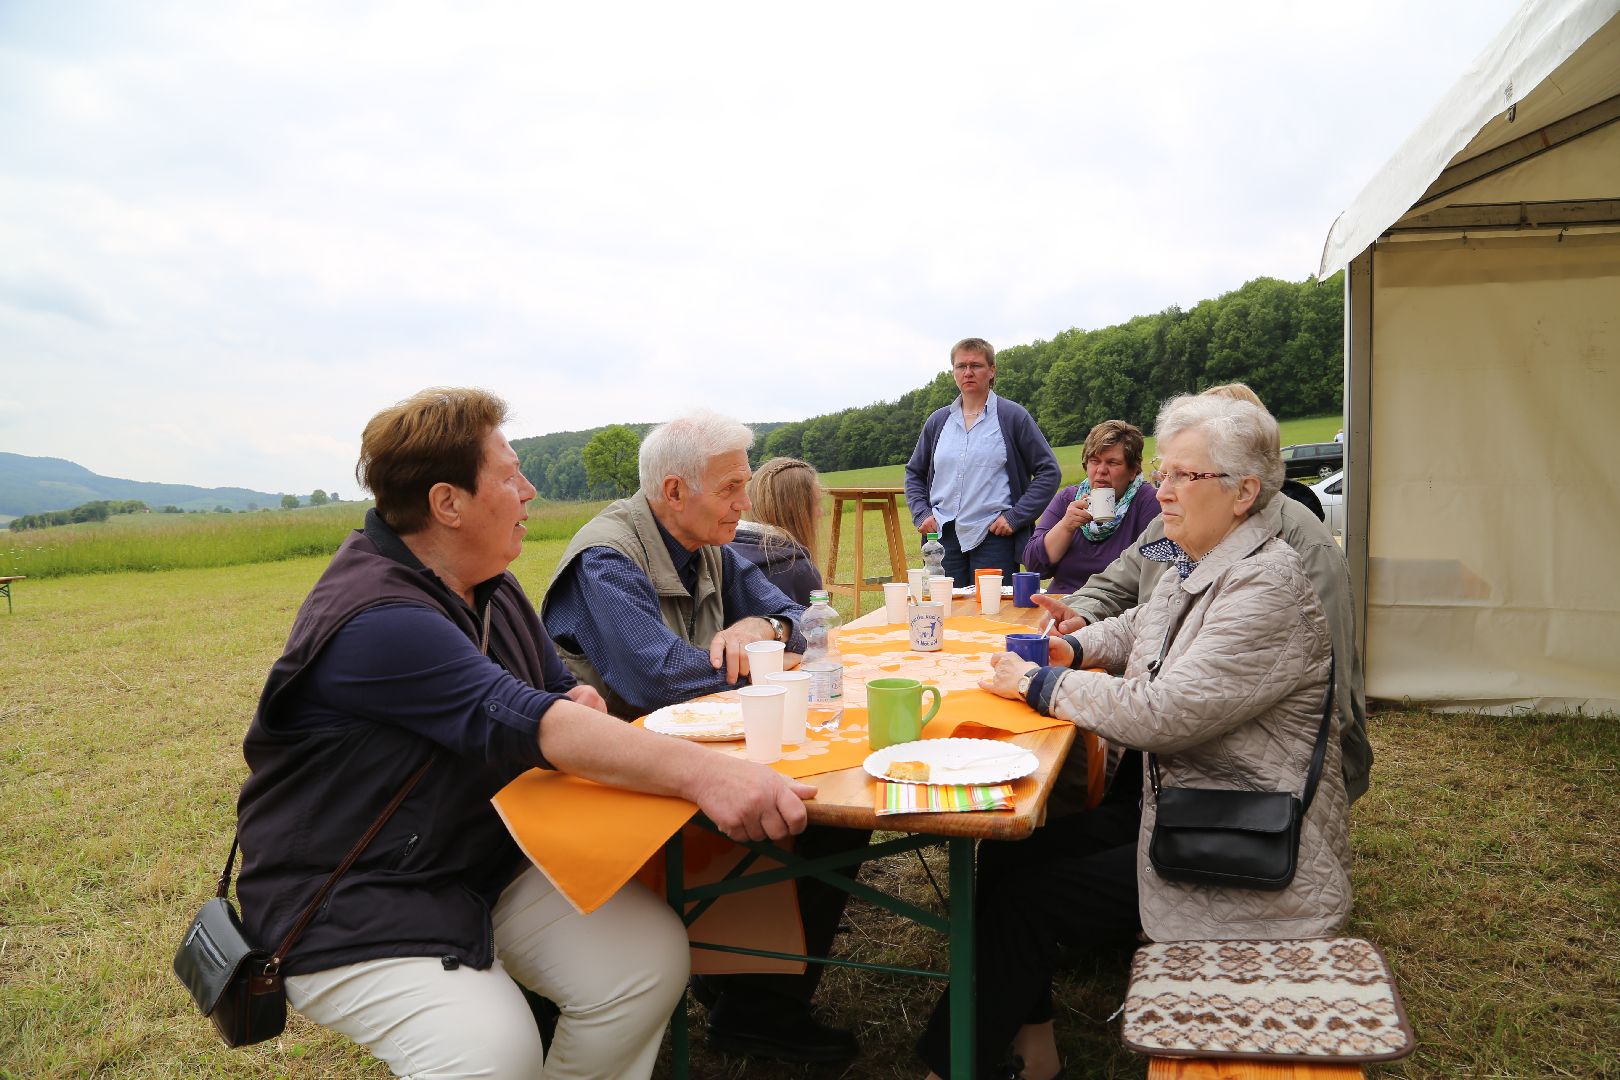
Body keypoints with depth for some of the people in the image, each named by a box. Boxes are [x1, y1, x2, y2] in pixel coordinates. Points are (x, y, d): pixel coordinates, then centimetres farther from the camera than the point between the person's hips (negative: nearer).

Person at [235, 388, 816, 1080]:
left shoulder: (489, 588, 6)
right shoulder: (374, 621, -24)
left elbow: (555, 689, 17)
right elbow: (521, 721, -34)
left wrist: (578, 711, -9)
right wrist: (702, 772, -43)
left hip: (487, 861, 8)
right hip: (349, 905, -7)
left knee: (650, 956, -14)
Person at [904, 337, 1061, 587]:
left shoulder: (1013, 416, 2)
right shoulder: (938, 421, 13)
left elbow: (1049, 472, 2)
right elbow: (914, 473, 24)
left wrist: (1015, 517, -6)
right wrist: (921, 514, 8)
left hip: (993, 537, -3)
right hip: (943, 537, 4)